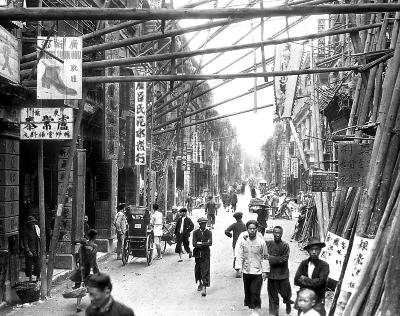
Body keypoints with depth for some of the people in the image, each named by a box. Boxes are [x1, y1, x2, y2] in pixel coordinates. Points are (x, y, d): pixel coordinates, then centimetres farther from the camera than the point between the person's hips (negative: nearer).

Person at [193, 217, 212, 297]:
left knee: (205, 270, -9)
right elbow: (194, 244, -11)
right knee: (198, 269, 13)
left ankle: (204, 288, -12)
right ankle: (200, 283, 37)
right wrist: (205, 243, -17)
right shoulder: (195, 232, 1)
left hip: (205, 254, -2)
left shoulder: (209, 233, -1)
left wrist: (200, 243, -18)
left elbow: (210, 243, -16)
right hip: (198, 253, 2)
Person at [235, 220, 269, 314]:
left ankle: (255, 310, 7)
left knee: (255, 292, -4)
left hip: (258, 272, -2)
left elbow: (265, 257, -1)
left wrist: (265, 271, -3)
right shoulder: (243, 240, -6)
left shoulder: (261, 241, -7)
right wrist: (238, 267, -14)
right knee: (247, 291, 11)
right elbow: (239, 255, -6)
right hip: (246, 271, 2)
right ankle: (249, 305, 28)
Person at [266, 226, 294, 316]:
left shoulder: (285, 245, -8)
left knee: (285, 294, 10)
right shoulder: (268, 243, 0)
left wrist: (271, 258, -16)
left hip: (282, 275, -2)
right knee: (272, 297, 9)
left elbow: (284, 259, -14)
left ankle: (288, 303, 43)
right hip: (271, 274, 2)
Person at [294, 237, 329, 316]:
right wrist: (312, 283, -15)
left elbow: (319, 282, -21)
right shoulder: (303, 263, -1)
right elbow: (296, 281, -7)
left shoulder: (324, 265, -12)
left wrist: (304, 279, -10)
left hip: (317, 301, -4)